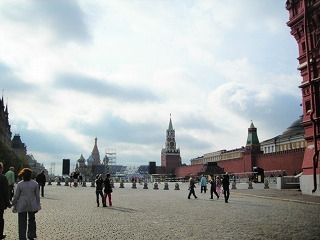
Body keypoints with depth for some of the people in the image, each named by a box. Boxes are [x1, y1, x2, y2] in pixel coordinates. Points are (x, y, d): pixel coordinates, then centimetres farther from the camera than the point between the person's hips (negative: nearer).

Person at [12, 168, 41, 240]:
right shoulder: (35, 183, -3)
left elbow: (16, 196, -3)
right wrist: (37, 205, 9)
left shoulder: (19, 184, -8)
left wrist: (14, 204, 12)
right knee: (31, 220, 17)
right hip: (32, 206, 2)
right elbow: (37, 196, 1)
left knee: (22, 222, 6)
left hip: (22, 206, -2)